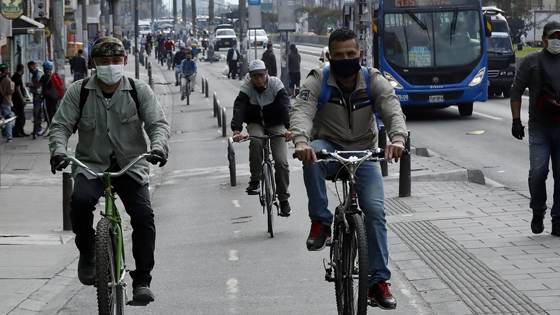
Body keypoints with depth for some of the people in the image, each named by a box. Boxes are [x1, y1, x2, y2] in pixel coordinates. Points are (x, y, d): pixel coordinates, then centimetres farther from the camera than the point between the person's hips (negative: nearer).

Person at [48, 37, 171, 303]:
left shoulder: (139, 91, 0)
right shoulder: (78, 92, 0)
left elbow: (158, 123, -6)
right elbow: (61, 125, -2)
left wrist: (158, 147, -28)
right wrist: (58, 151, -23)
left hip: (131, 165, 0)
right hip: (91, 164, 0)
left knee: (143, 215, -18)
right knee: (80, 200, -31)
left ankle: (142, 281, -8)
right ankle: (86, 252, -4)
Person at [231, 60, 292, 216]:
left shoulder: (276, 84, -18)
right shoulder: (247, 88, -15)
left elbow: (285, 106, -28)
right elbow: (239, 108, -28)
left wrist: (289, 128, -45)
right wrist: (236, 130, -45)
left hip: (276, 124, -1)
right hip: (255, 123, 1)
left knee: (281, 162, -14)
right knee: (255, 140, -36)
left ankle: (283, 199, 2)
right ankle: (255, 180, -20)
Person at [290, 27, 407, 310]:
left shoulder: (374, 80, -11)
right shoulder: (317, 81, -14)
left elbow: (393, 111, -24)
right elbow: (301, 111, -30)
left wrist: (397, 139, -47)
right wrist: (301, 141, -52)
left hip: (363, 153, 1)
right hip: (329, 148, -1)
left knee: (375, 211, -14)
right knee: (312, 155, -38)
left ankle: (378, 281, -6)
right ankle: (321, 222, -23)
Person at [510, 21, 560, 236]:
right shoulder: (531, 62, 3)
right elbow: (516, 91, 3)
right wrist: (516, 120, -5)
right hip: (538, 127, -2)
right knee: (538, 171, -12)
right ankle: (538, 212, 11)